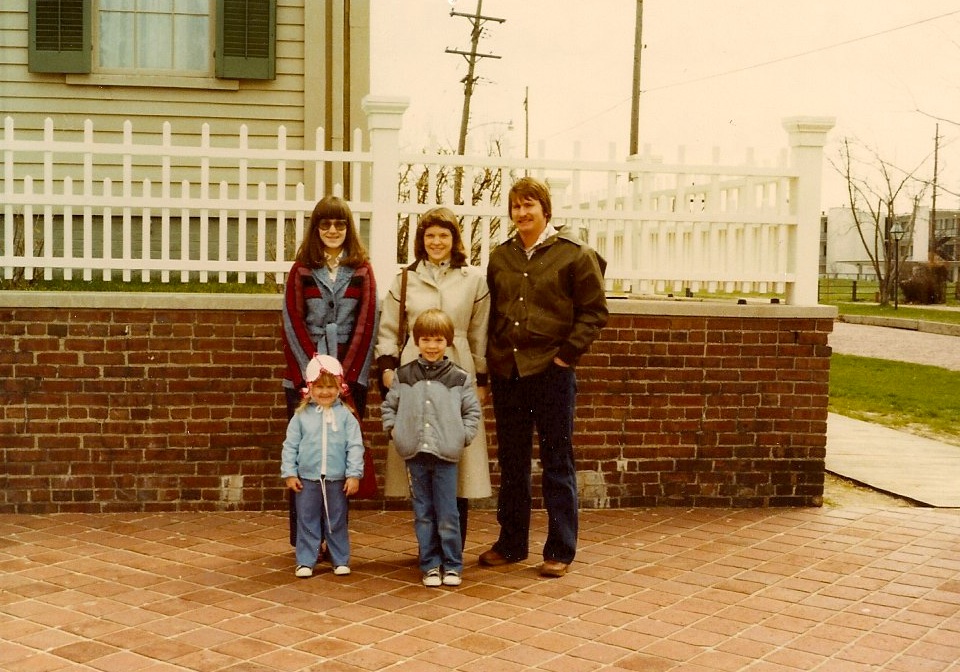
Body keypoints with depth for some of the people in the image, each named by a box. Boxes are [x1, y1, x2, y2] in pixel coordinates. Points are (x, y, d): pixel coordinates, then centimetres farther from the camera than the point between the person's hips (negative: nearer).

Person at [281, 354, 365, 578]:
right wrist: (289, 473, -2)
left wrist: (354, 475, -8)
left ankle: (341, 560, 21)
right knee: (307, 522, 8)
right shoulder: (301, 415, -1)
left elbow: (355, 446, -4)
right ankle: (305, 561, 17)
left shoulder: (345, 415, -3)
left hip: (337, 480, 0)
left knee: (337, 523, 10)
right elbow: (290, 446, 2)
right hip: (307, 479, 1)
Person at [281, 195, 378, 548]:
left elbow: (366, 324, 1)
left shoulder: (362, 270, 7)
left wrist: (347, 375, -8)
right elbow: (293, 324, 0)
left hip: (349, 376, 0)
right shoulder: (302, 269, 6)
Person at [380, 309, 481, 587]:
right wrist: (393, 428, 2)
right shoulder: (403, 375, 6)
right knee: (423, 514, 8)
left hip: (446, 455, -2)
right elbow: (388, 405, 16)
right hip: (415, 454, 2)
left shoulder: (459, 377, 2)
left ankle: (452, 565, 13)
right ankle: (430, 565, 17)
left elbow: (472, 411, 9)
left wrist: (463, 436, -2)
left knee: (447, 515, 2)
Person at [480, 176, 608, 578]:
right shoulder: (500, 257, 11)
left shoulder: (574, 255, -3)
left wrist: (567, 353, -10)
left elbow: (594, 311, -4)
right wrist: (492, 357, 8)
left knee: (557, 461, 3)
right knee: (511, 462, 13)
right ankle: (511, 544, 25)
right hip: (506, 372, 5)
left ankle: (560, 550, 11)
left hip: (551, 372, -5)